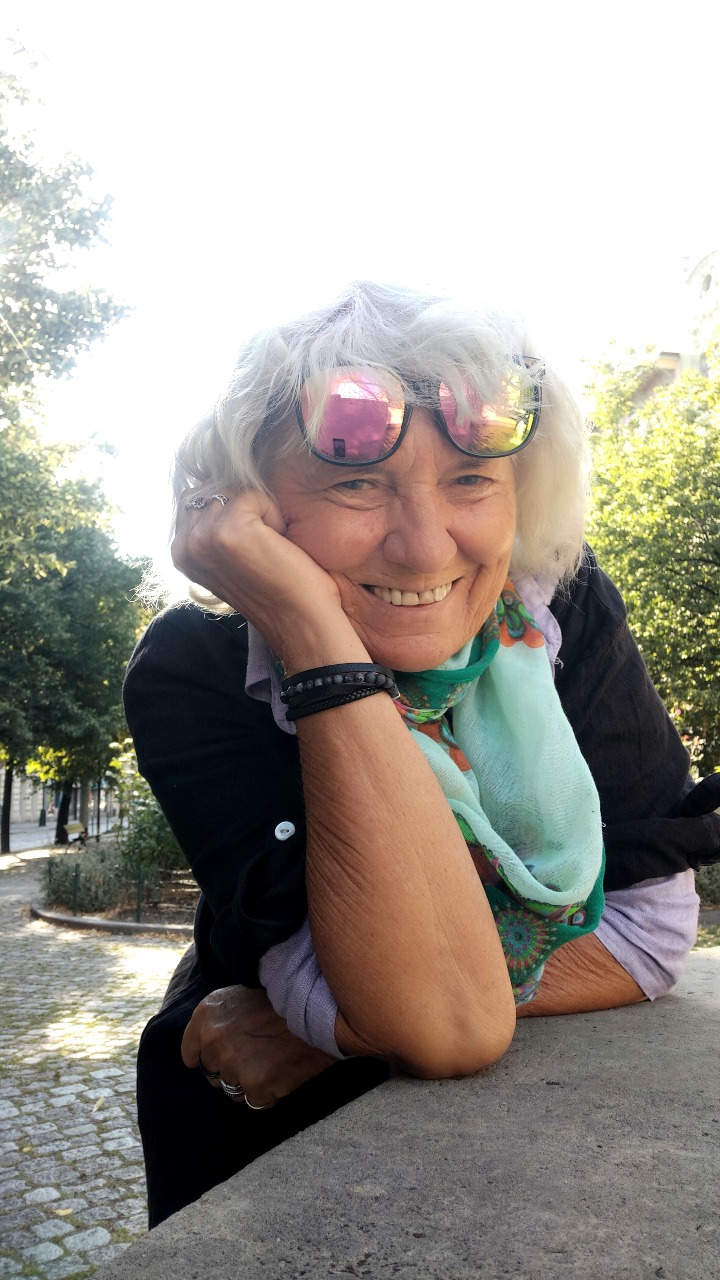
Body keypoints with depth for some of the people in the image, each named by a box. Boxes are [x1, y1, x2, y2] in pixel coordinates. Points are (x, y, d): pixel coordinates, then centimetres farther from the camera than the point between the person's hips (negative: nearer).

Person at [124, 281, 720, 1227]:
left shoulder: (565, 609, -14)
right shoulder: (192, 671, -23)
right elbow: (446, 1020, -31)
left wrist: (336, 1023, -22)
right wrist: (312, 627, -36)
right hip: (264, 1131, -2)